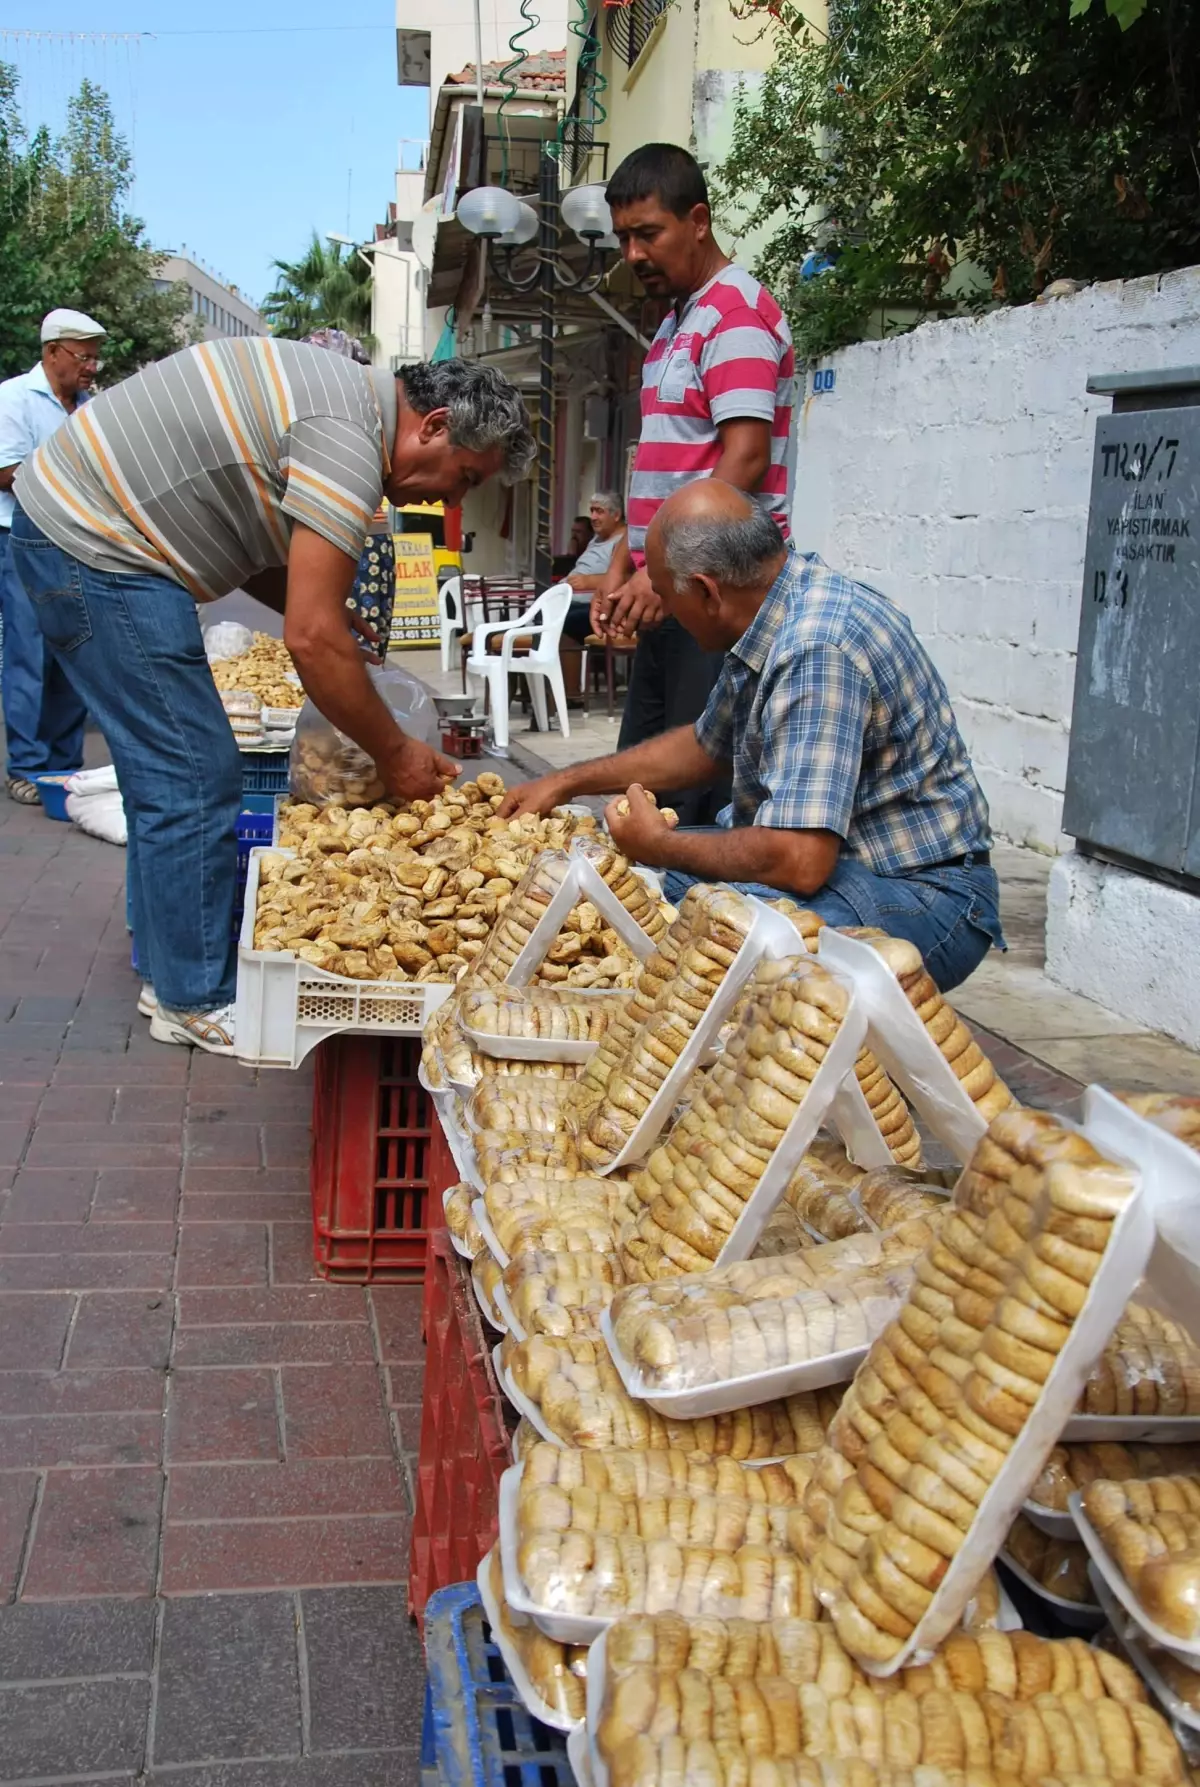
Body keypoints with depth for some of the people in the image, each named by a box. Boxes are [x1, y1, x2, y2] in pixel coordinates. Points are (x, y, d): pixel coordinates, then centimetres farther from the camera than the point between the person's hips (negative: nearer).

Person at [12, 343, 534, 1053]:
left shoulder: (344, 391, 11)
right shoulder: (349, 438, -22)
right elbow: (312, 640, -24)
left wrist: (321, 606, 2)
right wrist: (395, 754, -13)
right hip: (91, 545, -11)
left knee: (168, 773, 15)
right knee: (196, 778, -7)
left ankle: (171, 968, 26)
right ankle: (198, 1001, 4)